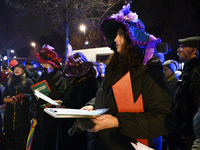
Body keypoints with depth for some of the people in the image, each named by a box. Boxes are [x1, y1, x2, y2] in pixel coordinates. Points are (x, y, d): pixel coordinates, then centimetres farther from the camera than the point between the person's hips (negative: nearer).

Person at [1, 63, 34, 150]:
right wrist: (6, 99, -2)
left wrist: (20, 96, -13)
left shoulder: (28, 81, 7)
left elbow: (32, 95, -4)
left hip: (23, 111, -4)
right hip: (10, 112, 4)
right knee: (9, 132, 0)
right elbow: (4, 95, 21)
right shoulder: (10, 81, 20)